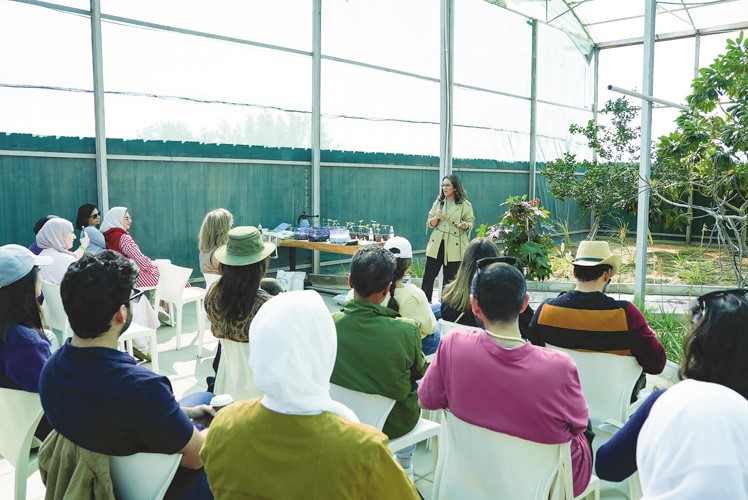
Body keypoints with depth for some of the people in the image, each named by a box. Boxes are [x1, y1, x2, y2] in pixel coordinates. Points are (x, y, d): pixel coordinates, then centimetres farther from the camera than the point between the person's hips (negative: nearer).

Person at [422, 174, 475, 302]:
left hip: (454, 247, -3)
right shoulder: (438, 202, 9)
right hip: (437, 244, 3)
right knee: (428, 276, 1)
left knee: (449, 279, 4)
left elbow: (471, 222, 3)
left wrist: (465, 225, -20)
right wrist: (436, 218, -12)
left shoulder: (465, 205, -2)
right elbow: (430, 224, 9)